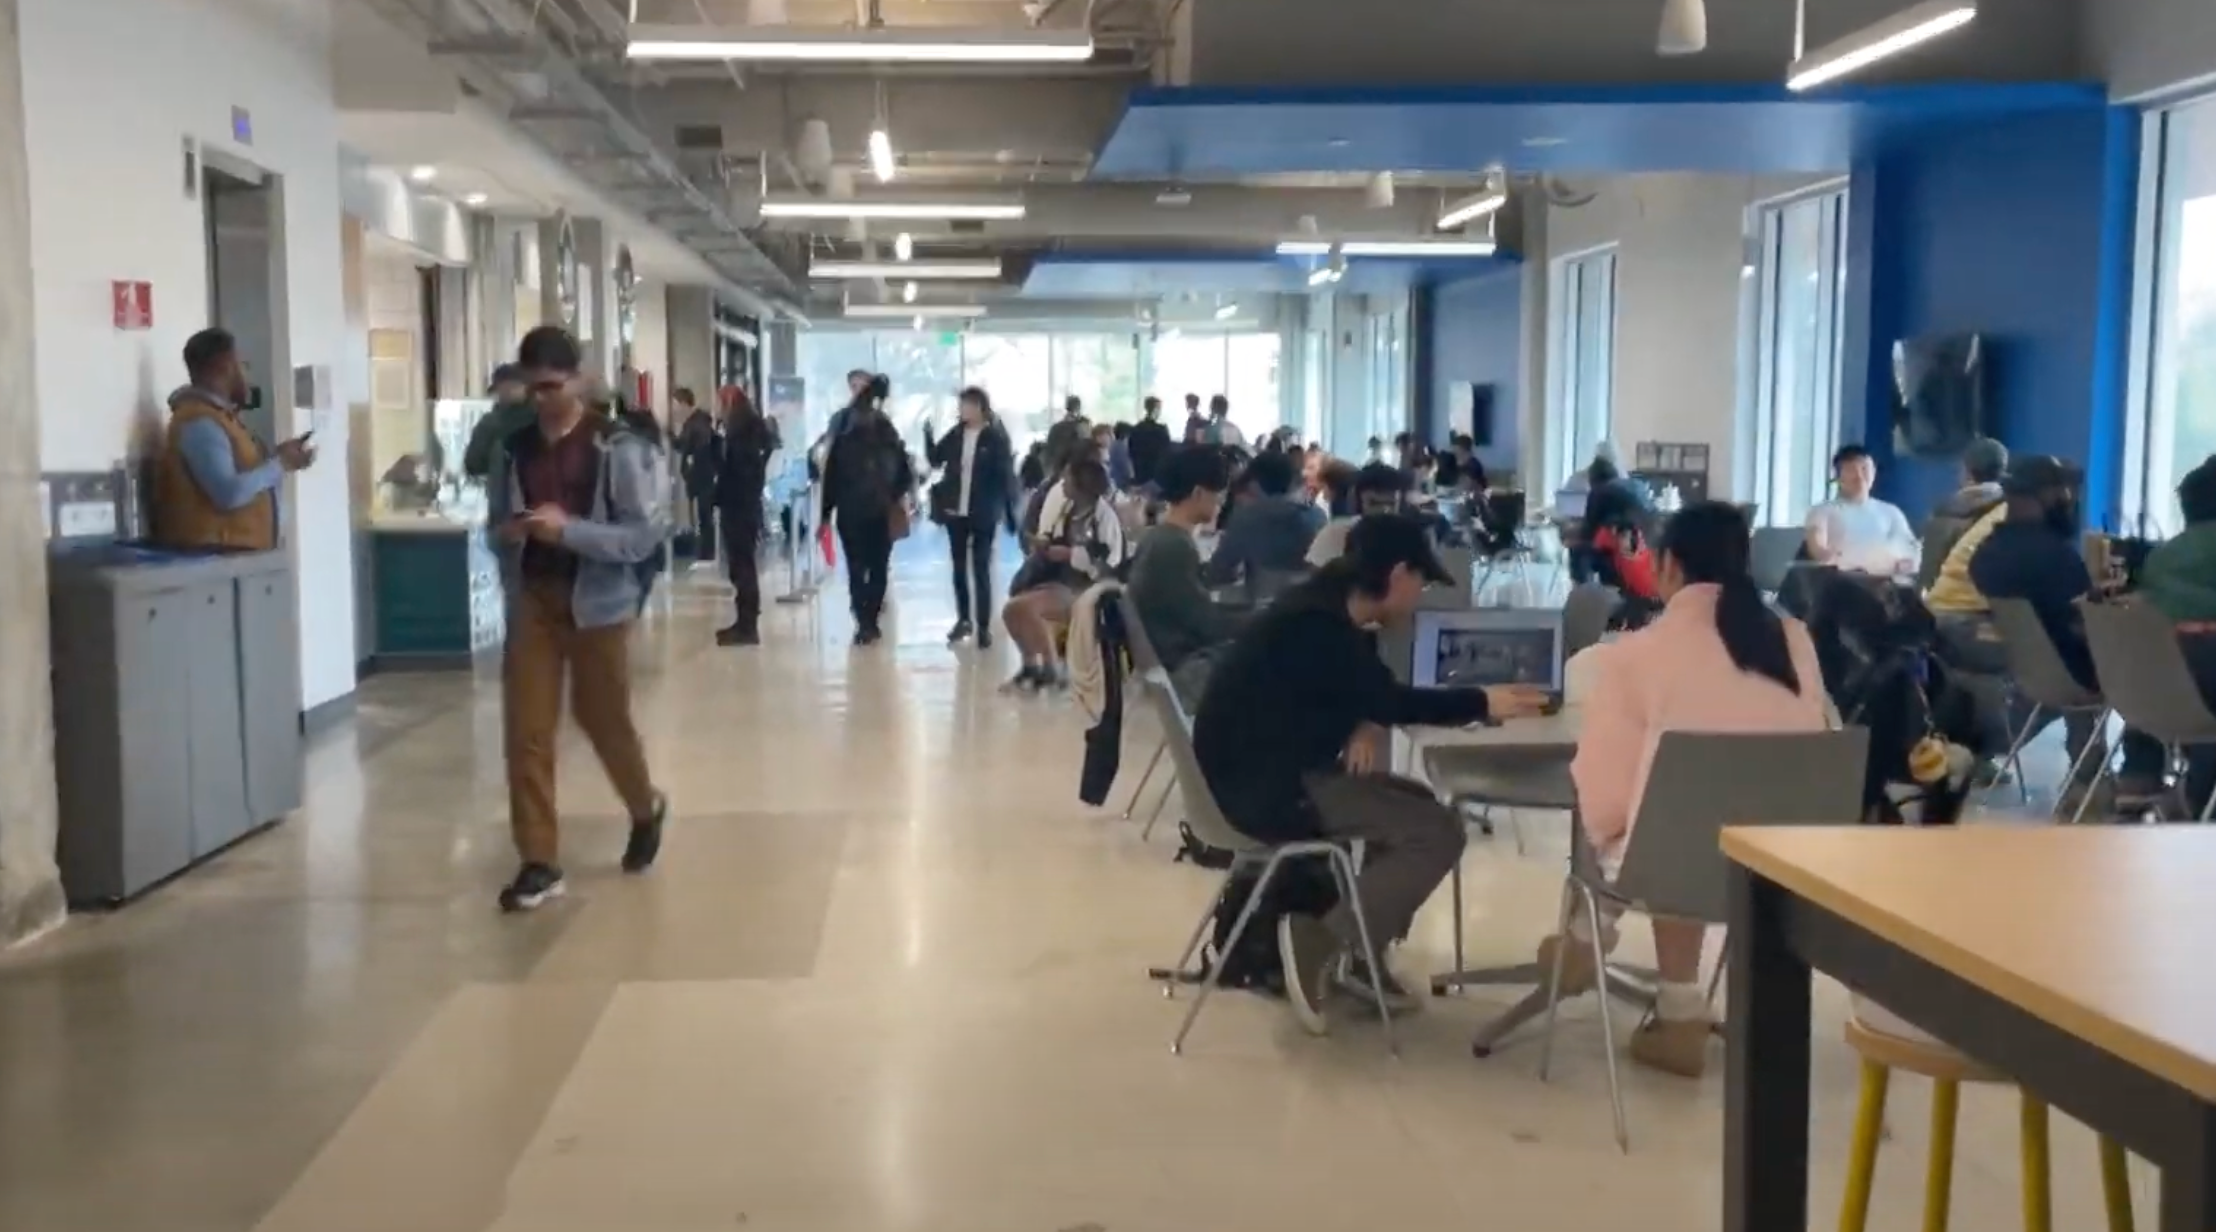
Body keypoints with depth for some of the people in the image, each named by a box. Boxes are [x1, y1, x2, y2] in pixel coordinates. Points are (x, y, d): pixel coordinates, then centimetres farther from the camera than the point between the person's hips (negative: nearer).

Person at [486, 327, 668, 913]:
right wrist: (506, 533, -7)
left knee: (605, 721, 11)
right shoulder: (514, 446, 7)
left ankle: (646, 810, 39)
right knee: (526, 733, -2)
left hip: (596, 603, -3)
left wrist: (568, 529, -23)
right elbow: (497, 522, 17)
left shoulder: (616, 446, -7)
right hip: (531, 602, 3)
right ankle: (539, 862, 6)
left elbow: (644, 534, -12)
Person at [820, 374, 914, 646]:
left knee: (878, 569, 1)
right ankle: (866, 623, -1)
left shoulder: (889, 441, 1)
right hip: (850, 516, 0)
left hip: (882, 516, 0)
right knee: (856, 570, -2)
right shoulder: (843, 442, 2)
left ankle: (869, 622, 6)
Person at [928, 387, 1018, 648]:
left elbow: (1005, 475, -8)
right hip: (955, 511, 4)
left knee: (981, 569, 1)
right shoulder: (955, 434, 3)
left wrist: (1010, 511, -10)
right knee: (959, 567, 14)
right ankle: (963, 619, 27)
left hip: (982, 513, -4)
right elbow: (935, 460, 4)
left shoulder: (995, 437, -8)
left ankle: (984, 626, 6)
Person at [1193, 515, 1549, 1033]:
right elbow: (1388, 701, -15)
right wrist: (1483, 703, -3)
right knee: (1438, 831, -12)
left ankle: (1360, 950, 16)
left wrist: (1366, 728, -8)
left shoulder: (1328, 609, 9)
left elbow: (1369, 698, 16)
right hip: (1261, 785, -10)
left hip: (1280, 770, 10)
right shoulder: (1316, 623, -22)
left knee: (1418, 807, 17)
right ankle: (1319, 938, -8)